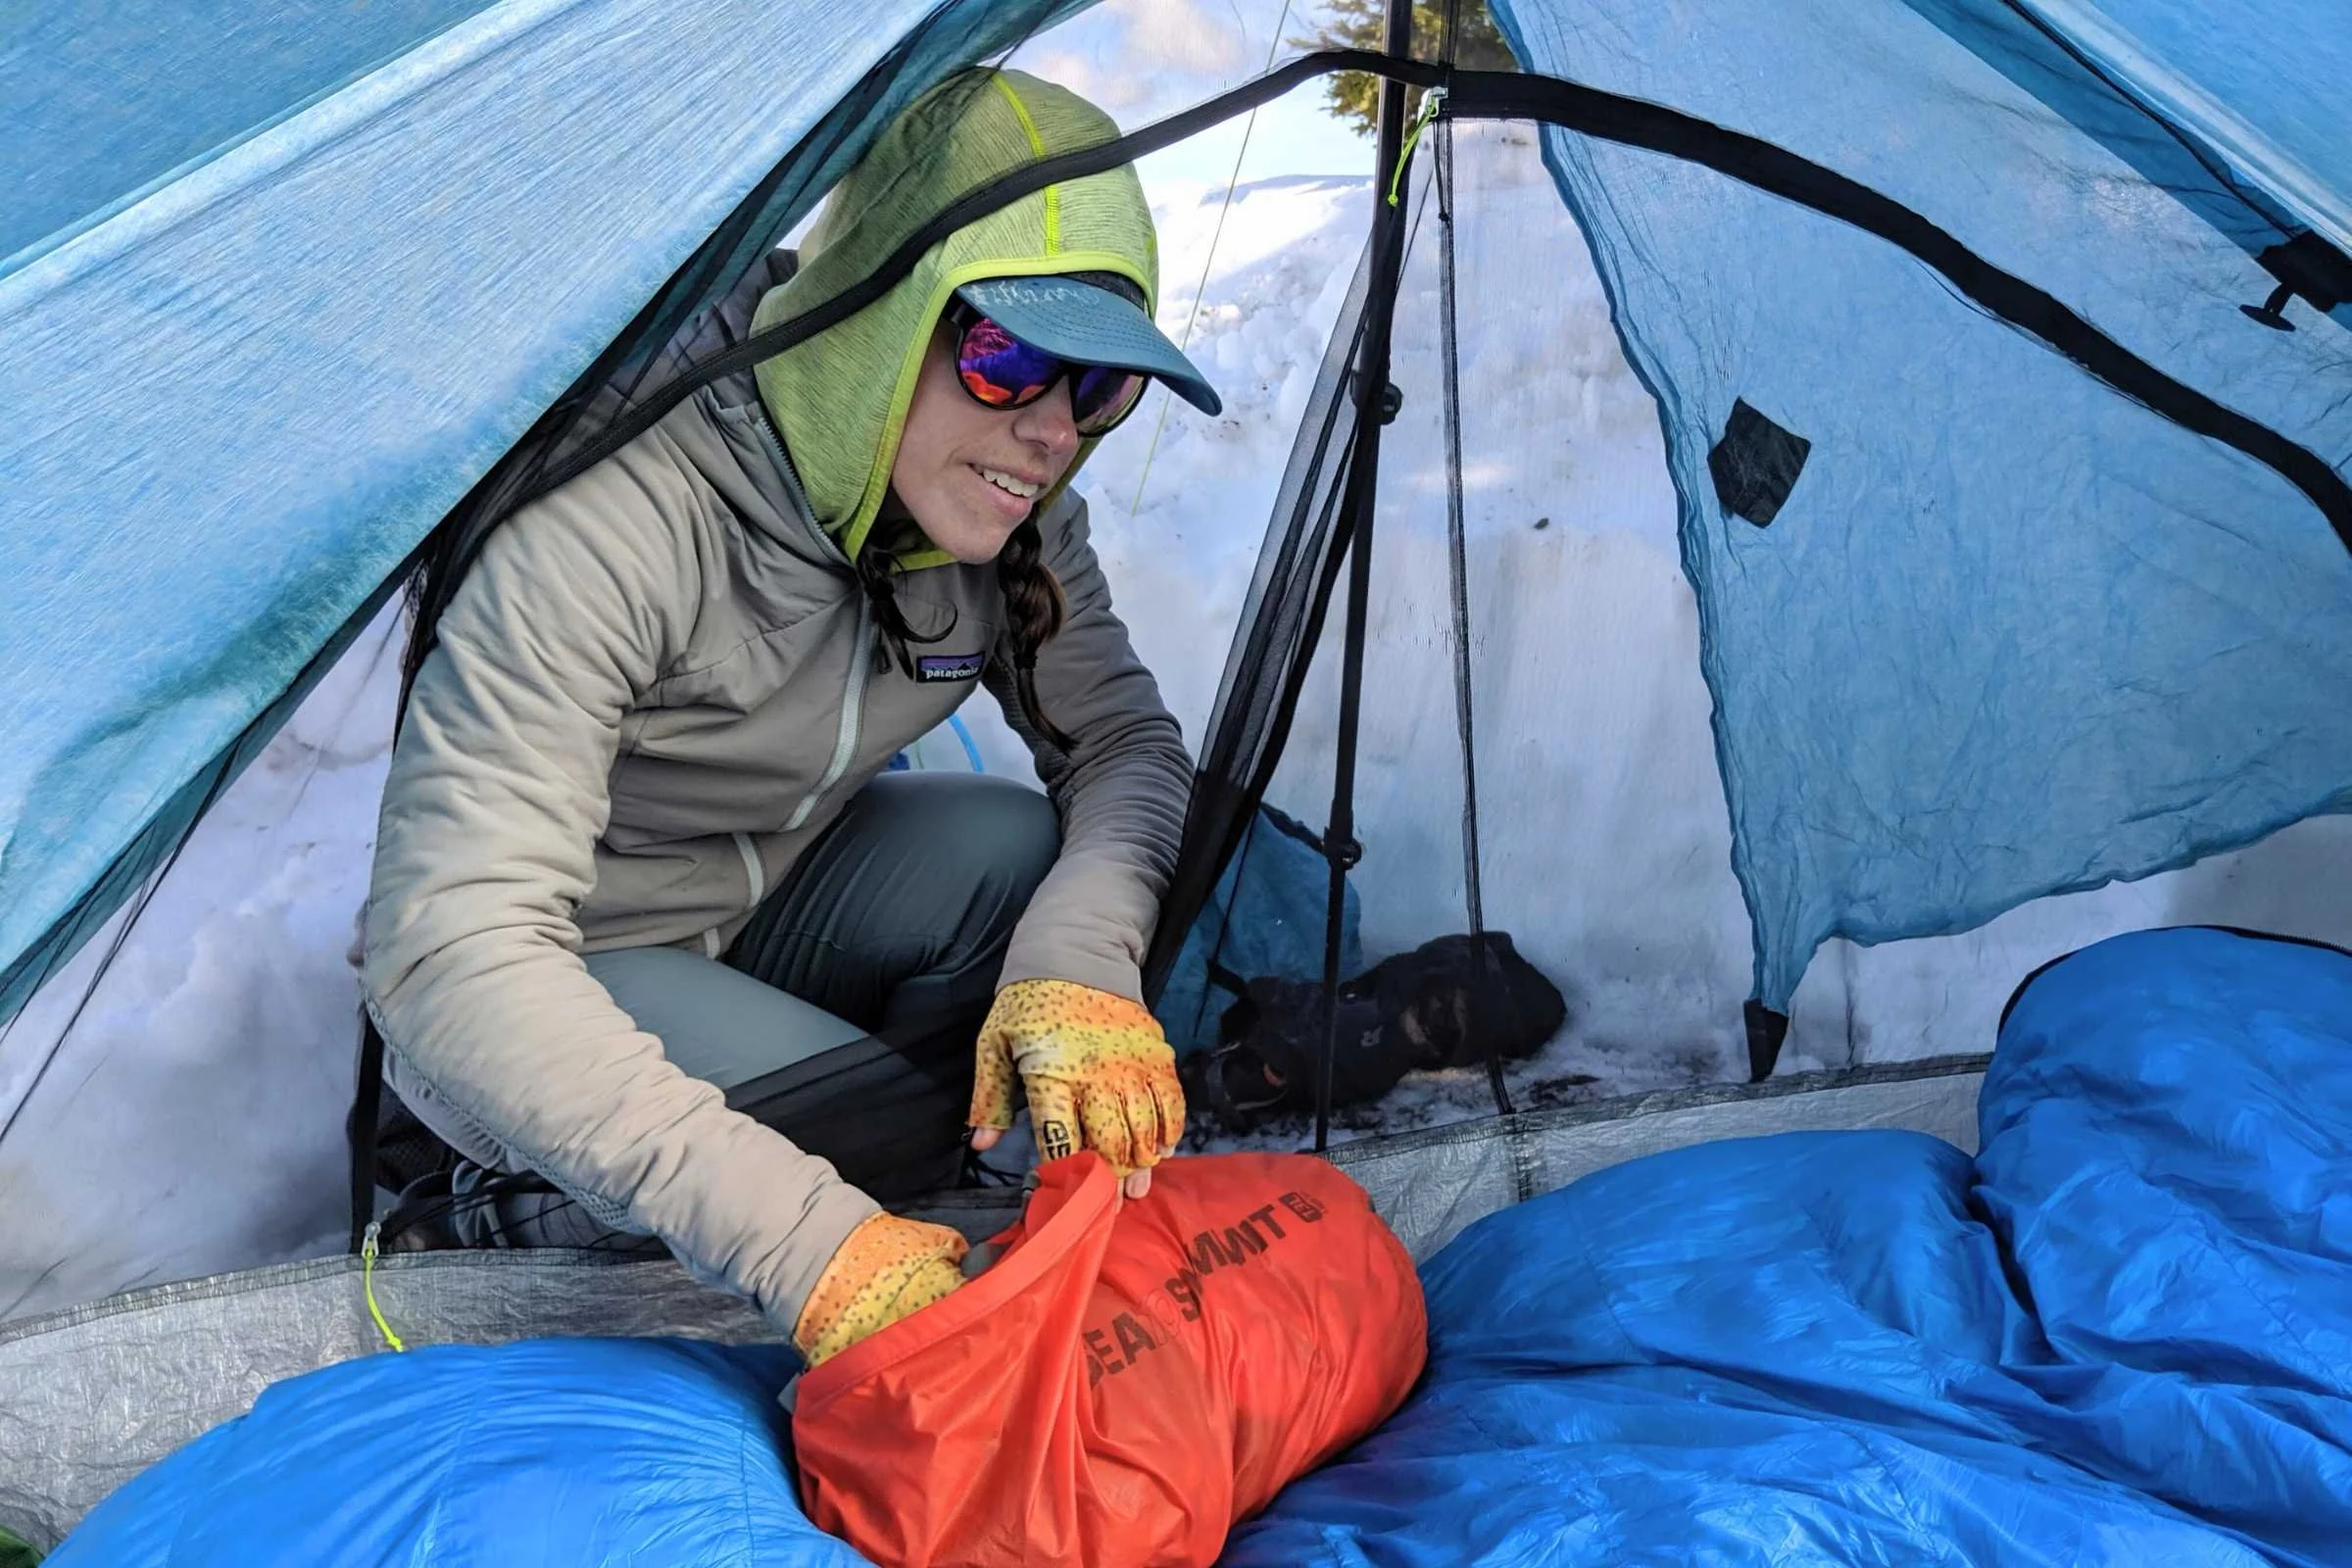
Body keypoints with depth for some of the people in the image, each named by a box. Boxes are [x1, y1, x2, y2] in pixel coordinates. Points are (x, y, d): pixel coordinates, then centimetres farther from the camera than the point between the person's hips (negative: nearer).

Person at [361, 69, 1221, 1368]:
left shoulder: (1004, 521, -14)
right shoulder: (618, 515, -36)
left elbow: (1126, 745, -7)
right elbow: (449, 951, -39)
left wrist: (1080, 960, -32)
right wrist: (809, 1245, -45)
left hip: (771, 905, 6)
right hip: (557, 994, -5)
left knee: (1028, 854, -23)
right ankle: (531, 1202, -1)